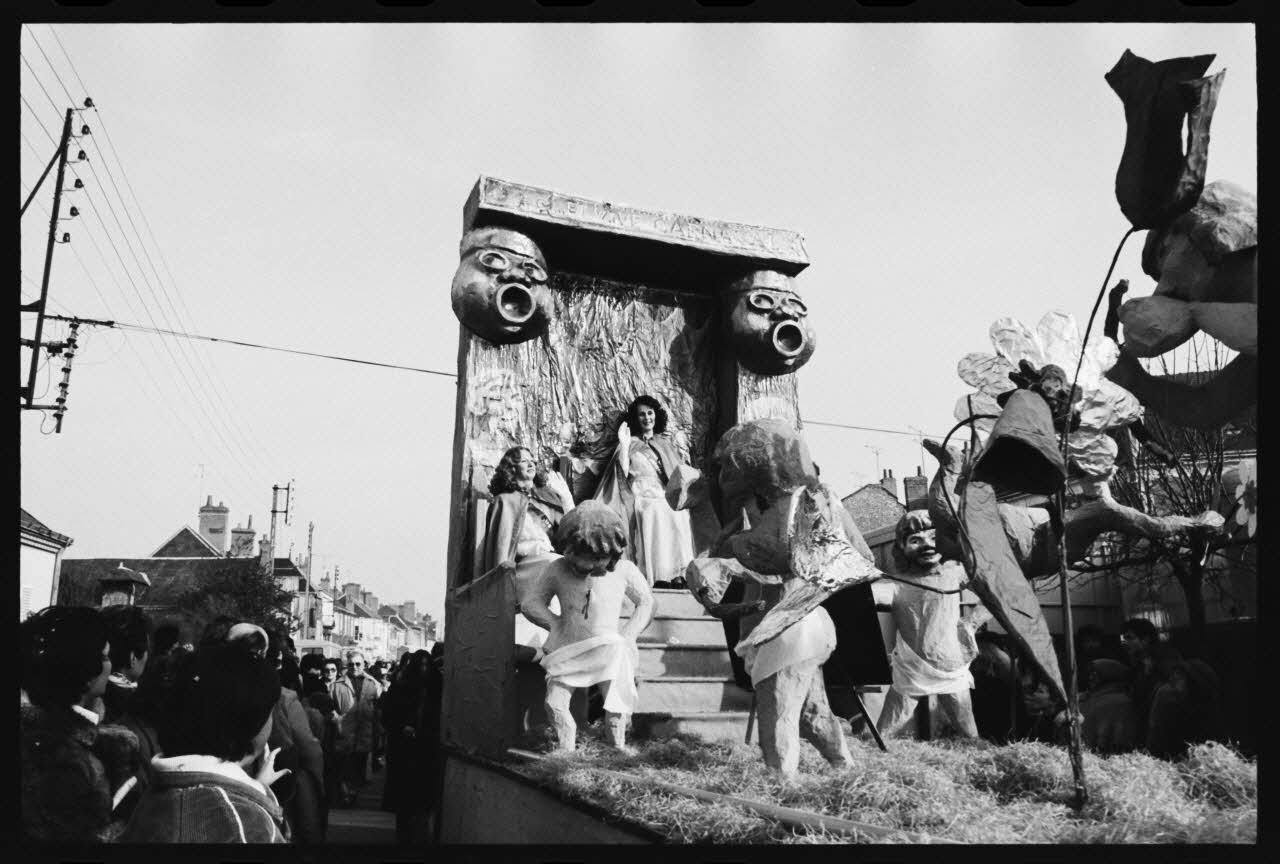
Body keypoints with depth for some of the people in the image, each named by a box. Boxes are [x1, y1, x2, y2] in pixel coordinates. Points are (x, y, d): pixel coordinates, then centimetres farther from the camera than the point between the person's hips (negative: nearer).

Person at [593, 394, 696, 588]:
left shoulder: (666, 441, 21)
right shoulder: (631, 443, 11)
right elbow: (623, 473, -3)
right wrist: (624, 446, -13)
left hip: (666, 496, 3)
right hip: (641, 497, -3)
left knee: (677, 514, -30)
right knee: (654, 513, -35)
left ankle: (678, 573, -35)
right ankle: (657, 576, -38)